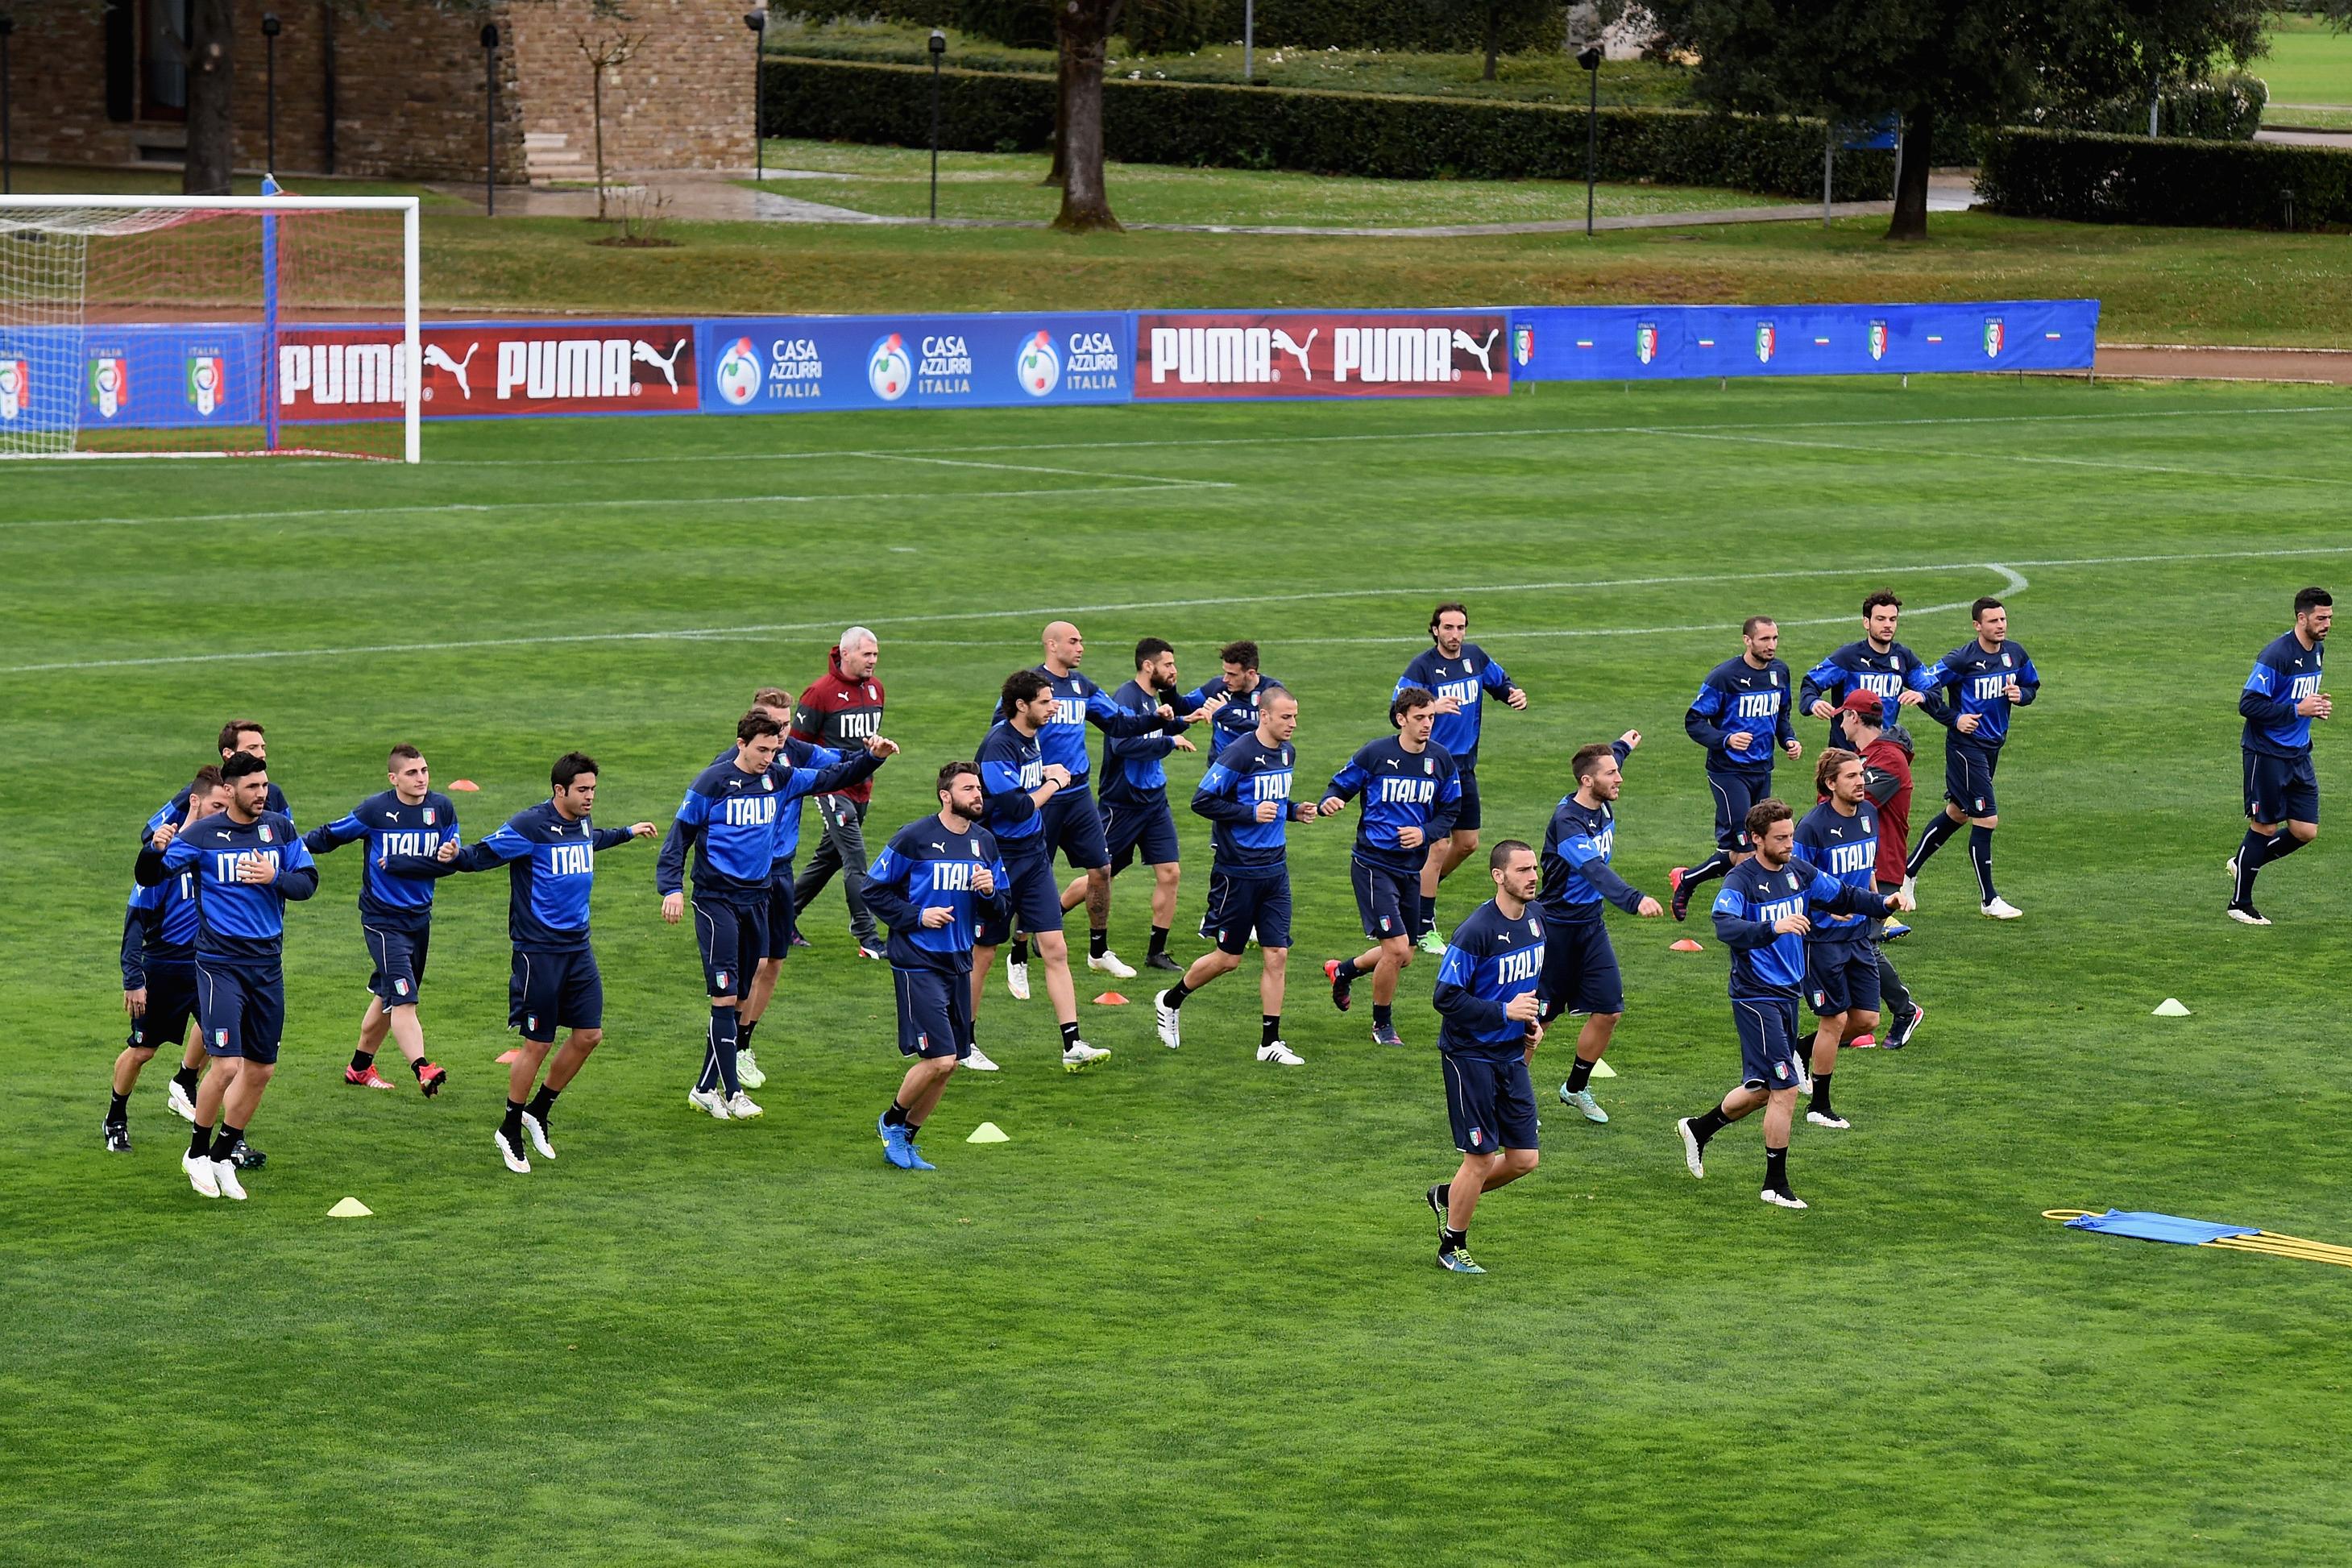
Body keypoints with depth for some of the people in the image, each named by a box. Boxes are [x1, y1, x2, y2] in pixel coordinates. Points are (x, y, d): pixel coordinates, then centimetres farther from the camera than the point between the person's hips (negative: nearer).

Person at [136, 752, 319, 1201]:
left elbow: (308, 882, 3)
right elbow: (149, 878, -6)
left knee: (260, 1070, 9)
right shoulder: (202, 834, -7)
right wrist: (155, 849, -28)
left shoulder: (280, 828, 4)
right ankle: (197, 1153, 6)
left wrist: (275, 878, -17)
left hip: (268, 962, 5)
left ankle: (222, 1158, 24)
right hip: (220, 962, -5)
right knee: (227, 1065, -15)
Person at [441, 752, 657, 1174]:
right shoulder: (529, 826, -15)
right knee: (537, 1043, -2)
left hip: (578, 947, 8)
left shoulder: (582, 824, 9)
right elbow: (483, 854, -16)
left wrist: (628, 832, 47)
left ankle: (538, 1112, 24)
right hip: (538, 949, -8)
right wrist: (454, 857, -37)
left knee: (589, 1035, 6)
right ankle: (510, 1131, 15)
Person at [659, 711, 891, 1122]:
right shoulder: (712, 782, -8)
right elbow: (679, 836, -6)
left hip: (756, 898, 6)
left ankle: (705, 1089, 17)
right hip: (716, 899, -6)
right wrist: (672, 888, -17)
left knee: (738, 998, 9)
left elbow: (834, 777, 13)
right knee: (725, 996, -11)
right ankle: (731, 1092, -9)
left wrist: (872, 757, -3)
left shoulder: (780, 780, 7)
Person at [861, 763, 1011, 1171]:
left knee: (949, 1064, 8)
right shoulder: (914, 838, -10)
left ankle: (904, 1140, 23)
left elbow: (999, 908, 14)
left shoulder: (985, 842, 8)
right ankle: (892, 1121, 11)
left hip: (958, 963, 7)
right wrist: (917, 916, -15)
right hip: (917, 964, -7)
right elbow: (874, 891, -4)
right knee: (939, 1059, -14)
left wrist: (990, 891, -8)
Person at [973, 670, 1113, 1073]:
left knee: (1055, 949, 0)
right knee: (982, 953, 4)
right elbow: (1016, 807, -24)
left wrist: (1045, 774, 4)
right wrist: (1052, 783, -9)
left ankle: (1072, 1046, -3)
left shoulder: (1031, 738, 8)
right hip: (999, 858, -8)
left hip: (1034, 855, 8)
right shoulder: (999, 746, -19)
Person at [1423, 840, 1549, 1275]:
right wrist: (1505, 1012, -24)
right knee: (1481, 1158, -1)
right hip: (1470, 1055, -7)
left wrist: (1535, 1020, 7)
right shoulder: (1476, 932, -21)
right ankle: (1452, 1247, 18)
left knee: (1523, 1158, 7)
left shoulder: (1536, 918, 4)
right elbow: (1445, 997, -20)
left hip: (1513, 1057, 7)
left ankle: (1448, 1196, 31)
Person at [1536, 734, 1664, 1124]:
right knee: (1537, 1018, 2)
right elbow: (1597, 872, -42)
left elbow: (1606, 766, 26)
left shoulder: (1604, 806, -1)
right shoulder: (1567, 822, -27)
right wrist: (1635, 900, -57)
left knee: (1608, 1012, 3)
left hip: (1591, 924, 8)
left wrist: (1623, 747, 46)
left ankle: (1576, 1088, 23)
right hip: (1556, 927, -8)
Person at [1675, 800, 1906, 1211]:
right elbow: (1725, 926, -35)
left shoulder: (1798, 871, 4)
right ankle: (1776, 1184, 4)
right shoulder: (1740, 880, -18)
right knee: (1785, 1089, -9)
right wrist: (1773, 928, -50)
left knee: (1764, 1090, 18)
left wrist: (1884, 903, -2)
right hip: (1756, 997, -8)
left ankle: (1698, 1128, 40)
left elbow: (1842, 896, 15)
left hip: (1787, 993, 8)